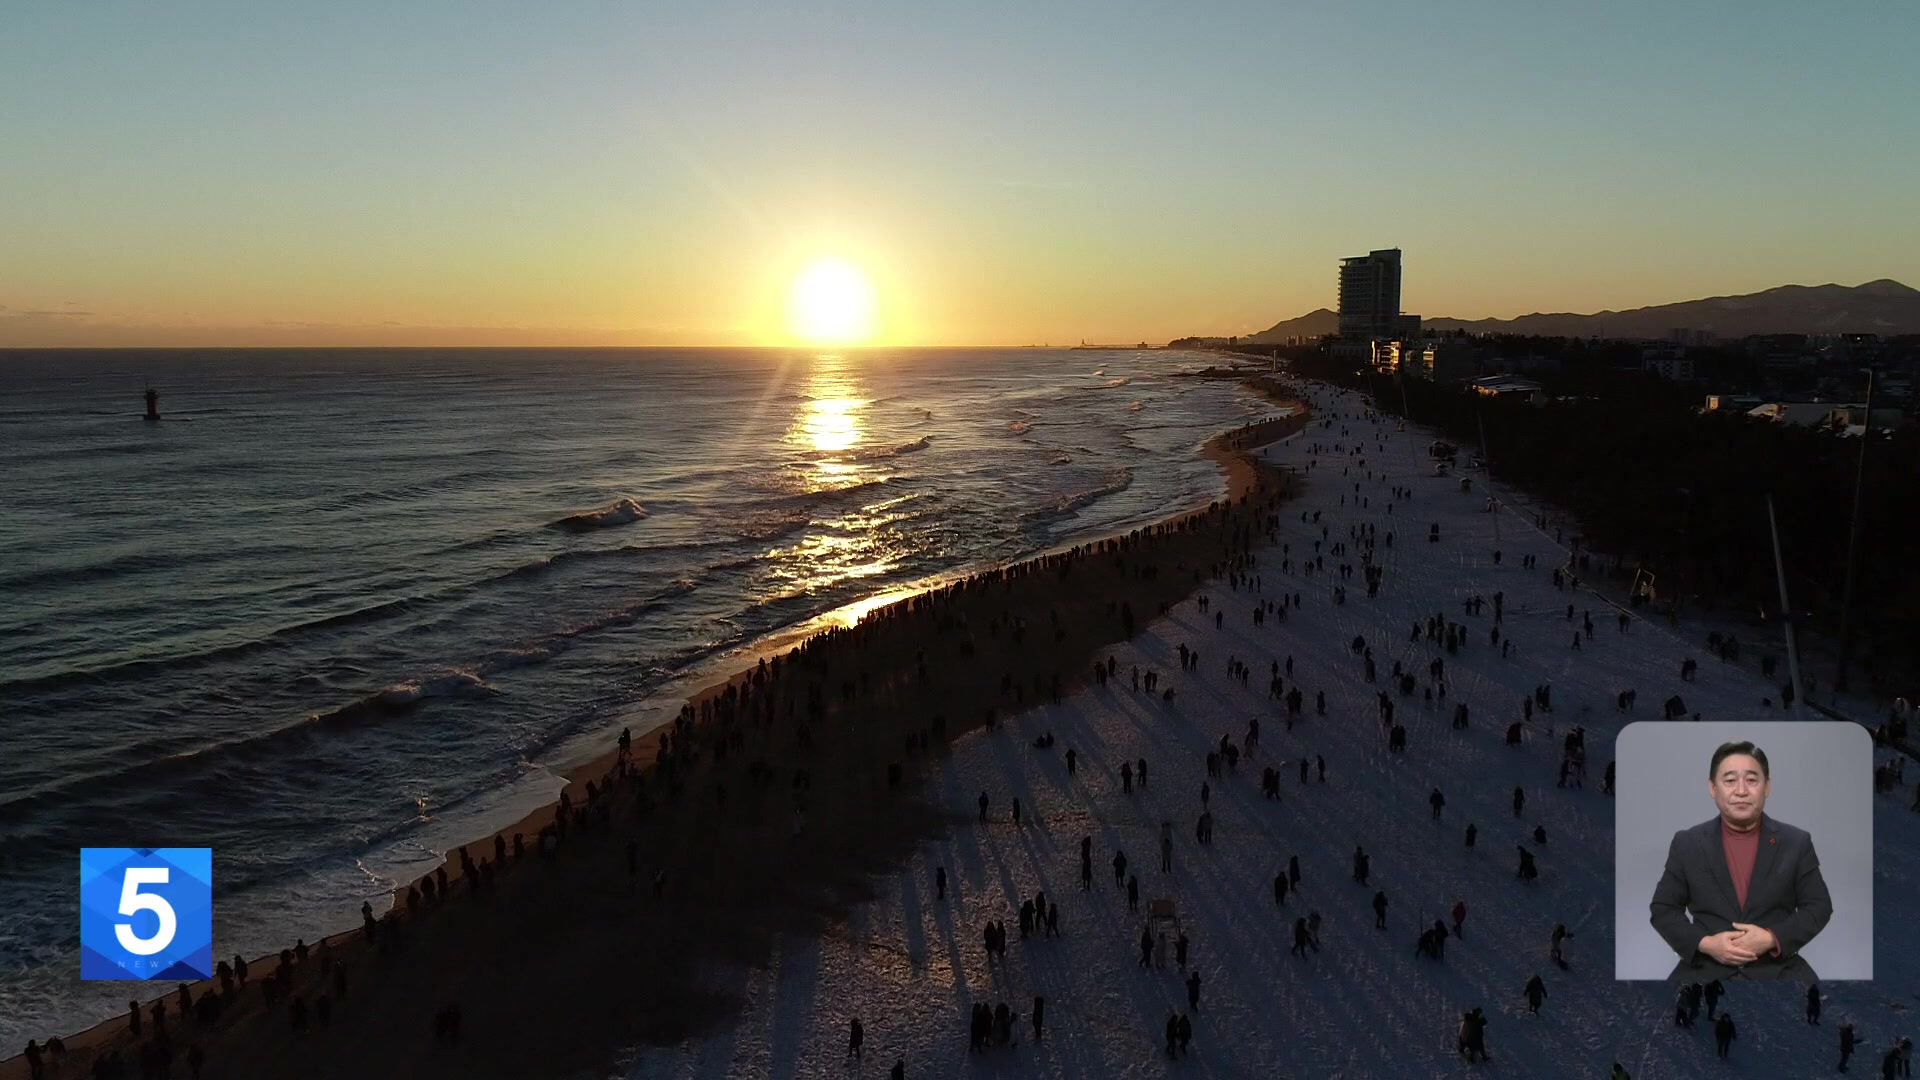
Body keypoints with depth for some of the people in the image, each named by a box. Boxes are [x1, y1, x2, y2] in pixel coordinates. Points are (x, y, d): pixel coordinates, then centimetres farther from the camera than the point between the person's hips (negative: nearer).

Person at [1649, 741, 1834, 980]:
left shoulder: (1796, 842, 5)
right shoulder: (1686, 843, 4)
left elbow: (1819, 907, 6)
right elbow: (1663, 909, 6)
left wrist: (1772, 939, -10)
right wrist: (1704, 943, -11)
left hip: (1778, 966, 1)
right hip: (1705, 966, -1)